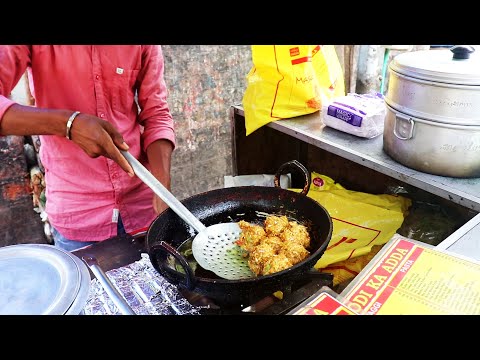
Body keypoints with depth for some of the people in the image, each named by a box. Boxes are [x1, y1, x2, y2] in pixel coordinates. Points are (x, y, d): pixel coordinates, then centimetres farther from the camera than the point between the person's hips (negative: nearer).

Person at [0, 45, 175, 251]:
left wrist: (163, 189, -19)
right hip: (76, 211, -1)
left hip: (142, 203, 2)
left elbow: (156, 115, -7)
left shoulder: (145, 47, -5)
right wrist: (68, 123, -35)